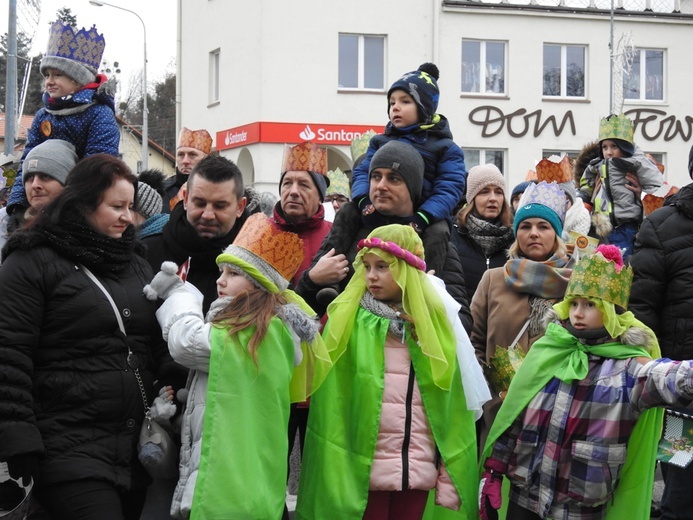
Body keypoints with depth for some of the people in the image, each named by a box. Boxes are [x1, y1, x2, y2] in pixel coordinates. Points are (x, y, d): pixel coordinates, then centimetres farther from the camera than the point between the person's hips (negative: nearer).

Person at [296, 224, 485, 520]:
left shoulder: (435, 322, 5)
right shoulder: (347, 320, -1)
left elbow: (450, 407, 2)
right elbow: (332, 404, -5)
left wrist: (449, 482, -3)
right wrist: (334, 479, -13)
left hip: (419, 472, 2)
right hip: (362, 472, -2)